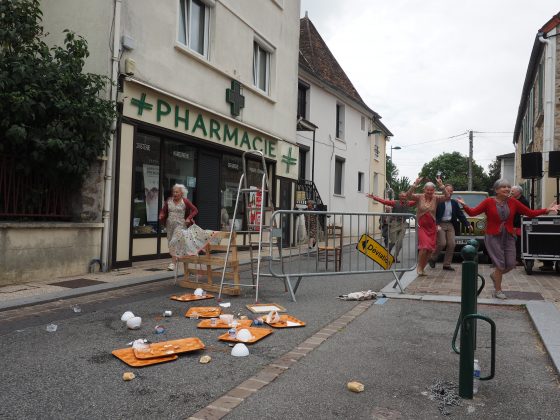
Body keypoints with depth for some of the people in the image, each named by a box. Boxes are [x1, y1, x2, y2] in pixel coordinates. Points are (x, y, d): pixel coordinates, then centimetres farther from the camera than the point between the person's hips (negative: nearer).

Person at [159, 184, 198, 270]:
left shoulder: (185, 201, -4)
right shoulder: (168, 201, 7)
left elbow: (195, 210, 1)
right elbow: (163, 211, 17)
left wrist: (189, 218, -9)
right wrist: (161, 216, -4)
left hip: (180, 225, -5)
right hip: (169, 225, 5)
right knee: (170, 243, 10)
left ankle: (173, 262, -15)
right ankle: (175, 258, 23)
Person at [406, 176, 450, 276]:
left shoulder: (436, 198, -2)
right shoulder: (419, 197, -7)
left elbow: (447, 196, -15)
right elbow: (408, 195, -21)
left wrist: (441, 185, -25)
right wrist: (415, 185, -31)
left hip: (431, 227, 3)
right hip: (421, 226, -3)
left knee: (430, 249, 6)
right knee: (424, 246, -18)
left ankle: (422, 268, 24)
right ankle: (419, 267, 0)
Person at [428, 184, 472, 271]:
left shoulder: (454, 203, 11)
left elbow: (460, 215, 11)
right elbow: (434, 215, -9)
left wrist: (468, 225, 2)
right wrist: (437, 225, -21)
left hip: (450, 225, 5)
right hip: (440, 225, -5)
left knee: (451, 244, -3)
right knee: (442, 243, -14)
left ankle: (447, 264, 7)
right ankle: (432, 259, 10)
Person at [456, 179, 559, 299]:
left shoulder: (513, 202, 2)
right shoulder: (489, 202, -8)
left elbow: (530, 213, 5)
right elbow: (472, 212, -13)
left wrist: (547, 210, -4)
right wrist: (464, 205, -31)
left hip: (508, 237, 4)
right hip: (494, 237, -4)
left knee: (511, 264, 2)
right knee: (500, 264, -2)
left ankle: (495, 275, 35)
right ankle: (498, 290, 19)